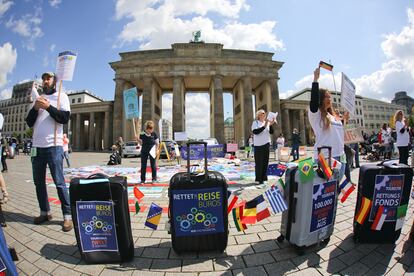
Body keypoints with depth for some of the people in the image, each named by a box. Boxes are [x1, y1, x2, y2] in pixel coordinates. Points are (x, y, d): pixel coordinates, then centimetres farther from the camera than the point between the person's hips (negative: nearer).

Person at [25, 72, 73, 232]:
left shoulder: (61, 96, 5)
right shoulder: (38, 98, 18)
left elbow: (65, 118, -8)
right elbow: (29, 123, 12)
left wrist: (48, 106, -14)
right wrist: (35, 108, -3)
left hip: (53, 146, -6)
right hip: (37, 146, 6)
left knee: (59, 182, -7)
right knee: (38, 181, 9)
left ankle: (67, 216, -2)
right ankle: (45, 212, 22)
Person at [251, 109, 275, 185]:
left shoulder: (267, 122, 12)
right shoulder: (255, 122, -1)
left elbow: (271, 132, 3)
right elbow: (255, 132, -17)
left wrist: (270, 125, -12)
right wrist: (264, 126, -21)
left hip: (266, 144, 5)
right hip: (258, 144, -5)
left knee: (265, 161, 7)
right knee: (259, 162, -3)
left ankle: (263, 177, 17)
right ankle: (259, 178, 4)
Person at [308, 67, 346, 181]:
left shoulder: (334, 116, 16)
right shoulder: (315, 114, -4)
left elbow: (340, 135, 23)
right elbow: (314, 100, -24)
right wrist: (315, 79, -19)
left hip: (340, 157, 7)